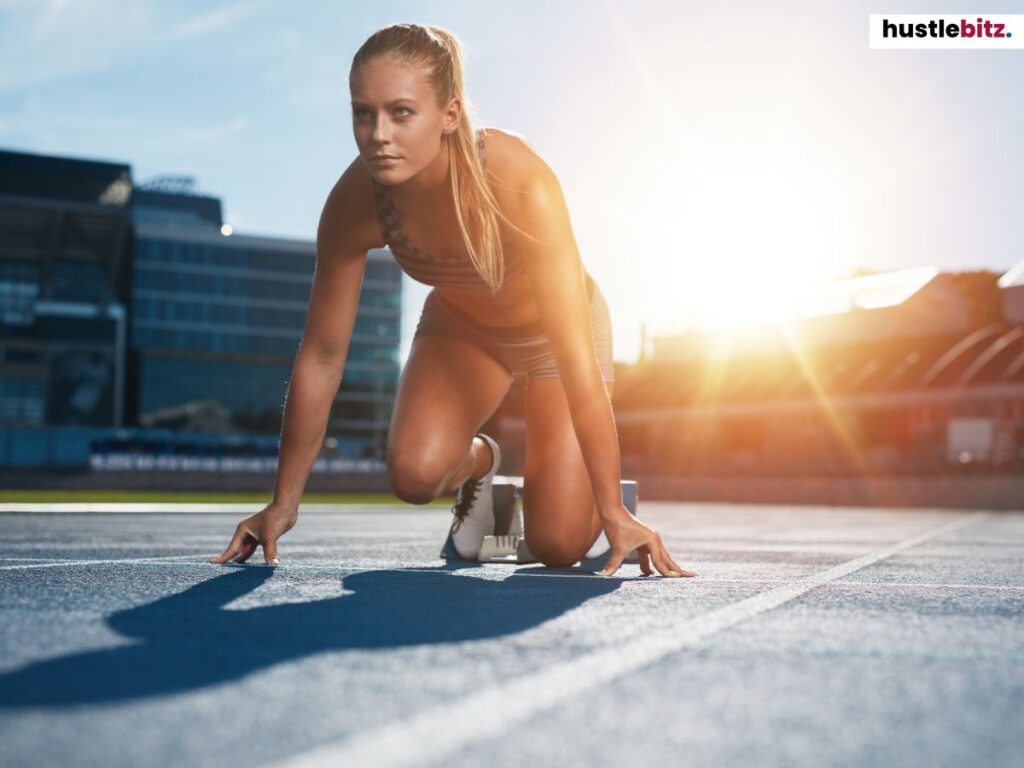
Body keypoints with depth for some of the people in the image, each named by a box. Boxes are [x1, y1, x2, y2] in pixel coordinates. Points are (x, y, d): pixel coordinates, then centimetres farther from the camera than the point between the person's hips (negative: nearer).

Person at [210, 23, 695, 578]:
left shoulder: (521, 185, -39)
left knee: (556, 545, -9)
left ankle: (601, 498, 28)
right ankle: (478, 461, 12)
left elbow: (576, 361, -39)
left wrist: (614, 513, -37)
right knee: (413, 474, -25)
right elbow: (321, 356, -18)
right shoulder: (355, 202, -28)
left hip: (552, 330, -2)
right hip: (459, 326, 3)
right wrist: (283, 503, -11)